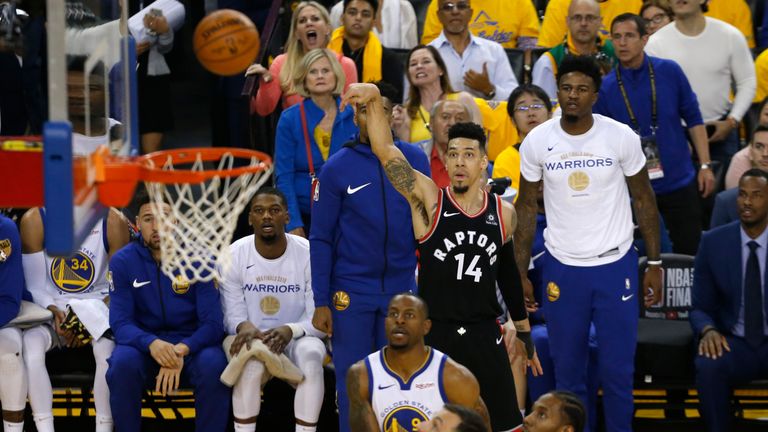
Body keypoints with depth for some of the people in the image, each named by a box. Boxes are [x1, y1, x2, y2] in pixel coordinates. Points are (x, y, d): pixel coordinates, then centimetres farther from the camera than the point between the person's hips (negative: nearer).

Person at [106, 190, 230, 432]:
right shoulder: (122, 261, -5)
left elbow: (212, 323, -11)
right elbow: (120, 323, -11)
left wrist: (181, 350, -31)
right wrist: (151, 343, -33)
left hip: (191, 343, 0)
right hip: (143, 344, 1)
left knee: (213, 364, -33)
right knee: (123, 362, -33)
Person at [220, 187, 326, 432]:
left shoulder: (308, 254, -10)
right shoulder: (234, 255, -7)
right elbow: (232, 314, -5)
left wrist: (290, 330, -31)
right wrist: (245, 326, -31)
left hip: (297, 338, 0)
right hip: (253, 338, 0)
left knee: (311, 354, -34)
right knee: (251, 359, -35)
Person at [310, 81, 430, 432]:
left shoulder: (415, 160, 2)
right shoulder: (337, 168, -3)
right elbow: (321, 239, -2)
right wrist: (321, 302, -6)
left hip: (401, 289, 2)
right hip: (351, 292, -2)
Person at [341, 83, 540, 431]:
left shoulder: (503, 214, 5)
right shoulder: (428, 200, -5)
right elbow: (385, 151, -17)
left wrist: (525, 336, 21)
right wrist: (375, 100, -32)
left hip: (485, 336, 3)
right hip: (434, 335, -3)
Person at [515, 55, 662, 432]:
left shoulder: (622, 137, -7)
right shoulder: (537, 141, -4)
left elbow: (644, 200, 2)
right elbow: (527, 207, 5)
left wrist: (655, 264, -1)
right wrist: (520, 273, 2)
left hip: (615, 264, -1)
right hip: (562, 267, 1)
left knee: (617, 369, 3)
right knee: (567, 369, 8)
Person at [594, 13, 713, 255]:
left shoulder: (669, 72, -4)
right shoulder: (606, 88, -6)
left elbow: (693, 119, 4)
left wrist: (705, 166, 0)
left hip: (680, 182, 0)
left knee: (689, 253, 8)